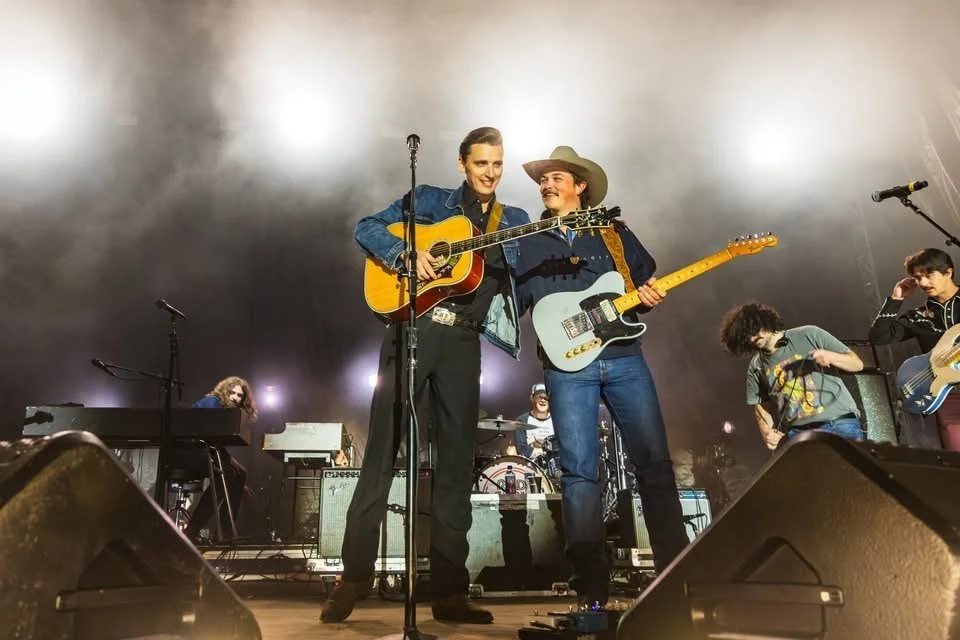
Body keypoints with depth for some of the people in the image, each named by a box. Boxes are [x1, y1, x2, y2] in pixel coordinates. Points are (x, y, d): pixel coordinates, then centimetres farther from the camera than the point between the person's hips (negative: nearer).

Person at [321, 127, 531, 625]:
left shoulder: (514, 222, 17)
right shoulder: (429, 200, 12)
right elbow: (366, 228, 6)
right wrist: (406, 254, -11)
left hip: (463, 343, 2)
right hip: (413, 329, -2)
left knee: (456, 461, 3)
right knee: (382, 451, -2)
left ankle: (449, 592, 12)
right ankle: (354, 576, 9)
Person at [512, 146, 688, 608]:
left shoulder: (613, 231, 15)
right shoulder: (527, 243, 13)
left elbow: (648, 278, 17)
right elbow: (512, 303, 9)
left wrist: (650, 296, -3)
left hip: (623, 356, 1)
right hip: (567, 366, -1)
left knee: (654, 460, 1)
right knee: (580, 470, -4)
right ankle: (591, 584, 4)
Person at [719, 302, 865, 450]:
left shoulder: (809, 335, 2)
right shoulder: (756, 367, 8)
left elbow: (857, 364, 4)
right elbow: (760, 406, 14)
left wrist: (831, 356, -16)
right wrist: (767, 431, -6)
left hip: (840, 423, -2)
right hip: (797, 434, 2)